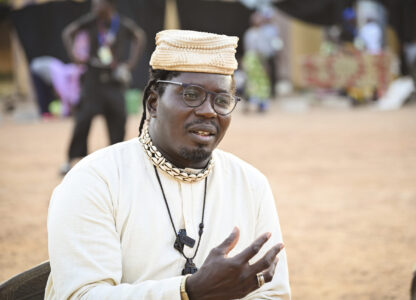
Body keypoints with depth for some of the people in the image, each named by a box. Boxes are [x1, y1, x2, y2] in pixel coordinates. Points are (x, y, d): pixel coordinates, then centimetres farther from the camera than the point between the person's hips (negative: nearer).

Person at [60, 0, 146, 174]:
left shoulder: (123, 24, -7)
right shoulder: (90, 21, -5)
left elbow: (140, 36, 12)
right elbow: (68, 33, 8)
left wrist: (131, 62, 5)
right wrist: (73, 54, -5)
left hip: (115, 80, 1)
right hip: (93, 79, -1)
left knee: (118, 118, 4)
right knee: (83, 118, -8)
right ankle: (74, 158, 0)